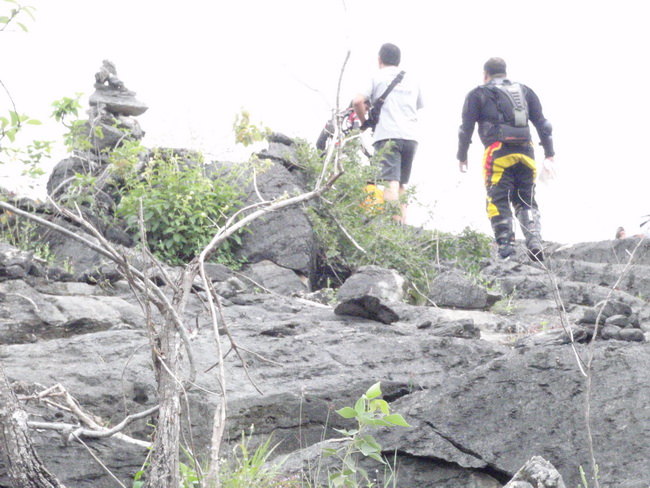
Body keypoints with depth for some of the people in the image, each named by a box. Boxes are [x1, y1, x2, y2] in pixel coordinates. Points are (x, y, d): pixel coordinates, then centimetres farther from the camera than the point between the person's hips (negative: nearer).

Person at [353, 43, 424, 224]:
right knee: (402, 184, 15)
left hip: (387, 135, -5)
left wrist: (364, 122, 7)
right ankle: (402, 221, 10)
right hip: (411, 137, 5)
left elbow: (358, 101, -7)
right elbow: (419, 107, 26)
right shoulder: (411, 80, 20)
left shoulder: (377, 78, 5)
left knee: (391, 182, -15)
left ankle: (393, 223, -28)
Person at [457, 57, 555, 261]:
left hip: (498, 152, -4)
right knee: (526, 201, 11)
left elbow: (466, 128, 7)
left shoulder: (478, 94, 13)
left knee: (498, 201, -2)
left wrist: (462, 157, 15)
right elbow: (542, 123, 17)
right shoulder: (525, 91, 23)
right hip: (526, 153, 4)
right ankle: (534, 241, -10)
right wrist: (549, 154, 18)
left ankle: (506, 246, -14)